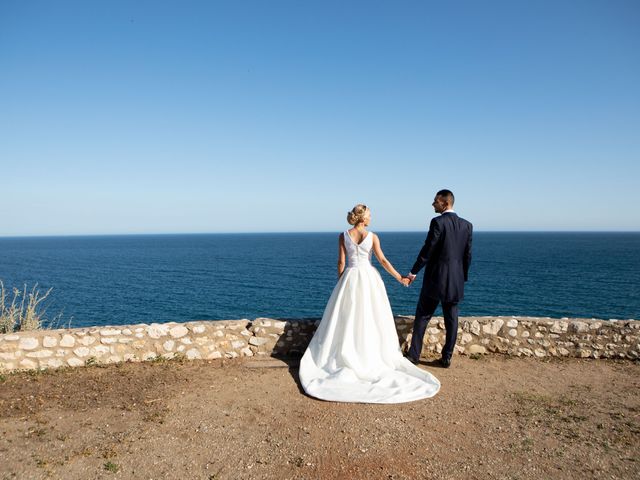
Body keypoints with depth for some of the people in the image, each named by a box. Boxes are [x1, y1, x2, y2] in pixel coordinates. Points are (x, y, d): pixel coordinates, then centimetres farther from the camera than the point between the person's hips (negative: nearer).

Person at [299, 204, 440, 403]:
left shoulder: (343, 236, -3)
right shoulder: (372, 236, -6)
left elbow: (341, 262, -2)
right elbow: (382, 260, -7)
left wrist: (340, 284, 8)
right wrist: (399, 278, 0)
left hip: (350, 278, 1)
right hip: (369, 278, -1)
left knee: (346, 319, 8)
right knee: (371, 318, 8)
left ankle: (345, 357, 10)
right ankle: (373, 357, 13)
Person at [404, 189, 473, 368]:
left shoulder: (438, 222, -13)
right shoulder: (467, 225, 5)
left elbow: (428, 250, -14)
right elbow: (468, 255, 7)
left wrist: (414, 271, -4)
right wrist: (463, 277, 17)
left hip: (435, 278, -5)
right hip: (456, 280, 5)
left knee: (422, 317, 5)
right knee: (451, 320, 10)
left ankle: (414, 355, 10)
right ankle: (446, 358, 16)